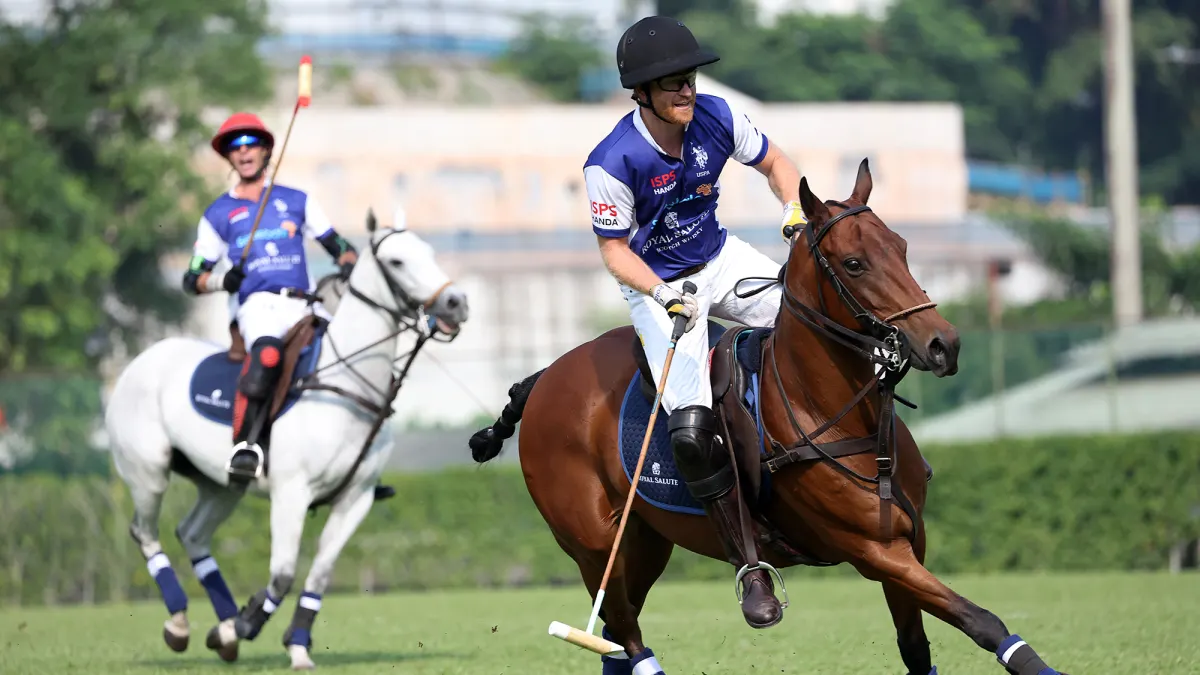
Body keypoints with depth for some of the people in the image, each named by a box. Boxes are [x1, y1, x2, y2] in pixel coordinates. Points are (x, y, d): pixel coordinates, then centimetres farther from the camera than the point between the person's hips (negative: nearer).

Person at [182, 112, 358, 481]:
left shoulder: (297, 201, 19)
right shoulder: (218, 214, 15)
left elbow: (339, 246, 22)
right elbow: (192, 280, 16)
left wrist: (348, 266, -1)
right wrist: (222, 281, -6)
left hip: (305, 306, 4)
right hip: (258, 304, -4)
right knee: (267, 351, -39)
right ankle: (244, 446, -45)